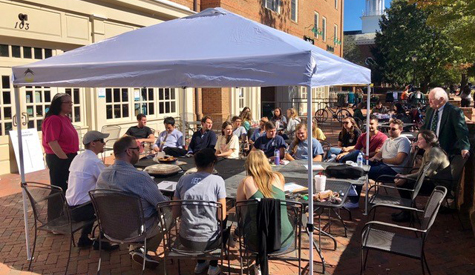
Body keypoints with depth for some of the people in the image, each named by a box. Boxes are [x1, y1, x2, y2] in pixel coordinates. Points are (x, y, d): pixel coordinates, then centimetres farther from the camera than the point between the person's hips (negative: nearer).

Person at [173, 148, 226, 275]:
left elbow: (175, 212, 4)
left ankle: (200, 263, 42)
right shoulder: (217, 180, -10)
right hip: (209, 240, -3)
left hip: (185, 239, 3)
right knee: (224, 222, 30)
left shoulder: (183, 179, -1)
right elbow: (222, 216, -9)